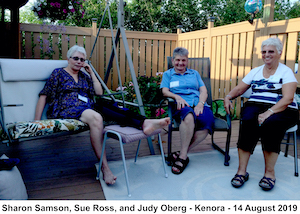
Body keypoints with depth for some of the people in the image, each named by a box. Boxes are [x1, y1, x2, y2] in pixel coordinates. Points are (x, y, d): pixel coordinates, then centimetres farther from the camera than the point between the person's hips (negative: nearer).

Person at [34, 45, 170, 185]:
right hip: (68, 110, -5)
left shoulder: (84, 76, 25)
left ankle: (143, 123, -47)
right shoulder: (59, 73, 12)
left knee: (110, 108, -28)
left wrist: (91, 73, 14)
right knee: (96, 117, -38)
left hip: (88, 107, 5)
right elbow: (44, 95, 6)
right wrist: (37, 121, -3)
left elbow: (99, 92, 16)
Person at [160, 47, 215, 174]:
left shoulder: (194, 73, 29)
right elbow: (164, 91, 8)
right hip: (181, 106, -3)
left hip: (199, 105, 3)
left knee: (207, 121, -33)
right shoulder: (168, 74, 24)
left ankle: (182, 155, -24)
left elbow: (203, 91, 16)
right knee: (189, 116, -40)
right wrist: (177, 97, -13)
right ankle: (183, 155, -29)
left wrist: (200, 103, -5)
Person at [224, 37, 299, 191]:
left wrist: (269, 112, -25)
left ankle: (269, 172, -21)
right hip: (255, 106, 3)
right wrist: (228, 97, -3)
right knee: (248, 120, -31)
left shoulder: (286, 72, 4)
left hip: (281, 111, -3)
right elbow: (239, 89, 21)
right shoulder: (255, 71, 20)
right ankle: (242, 170, -27)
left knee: (270, 123, -36)